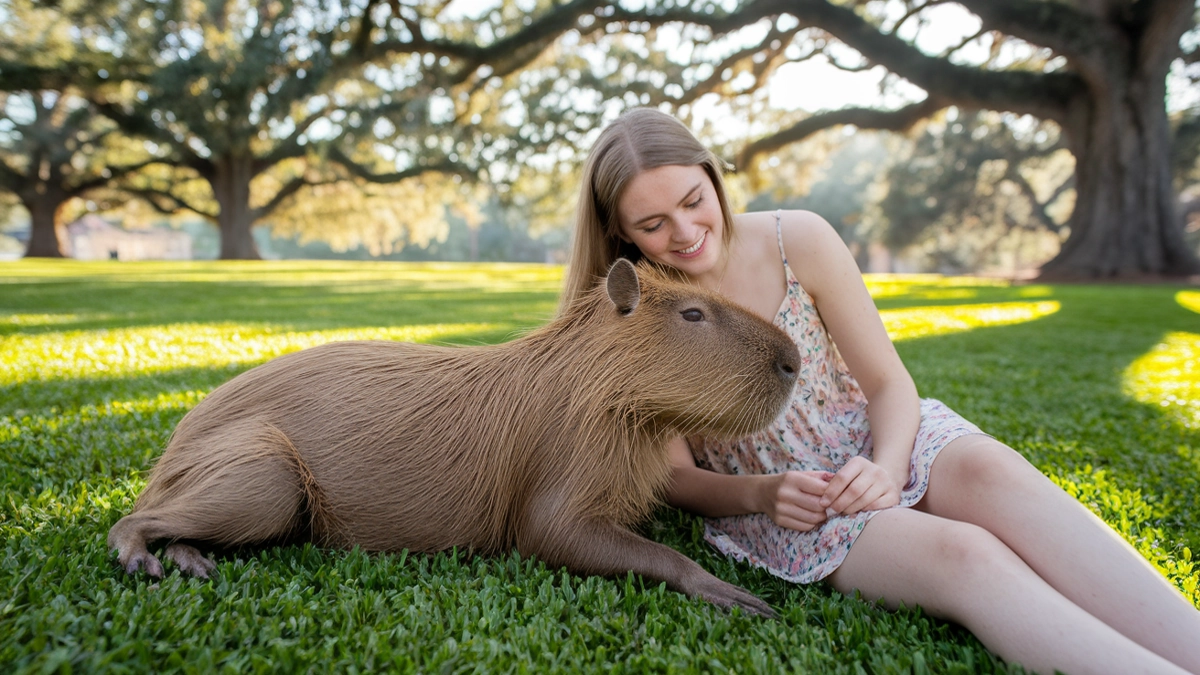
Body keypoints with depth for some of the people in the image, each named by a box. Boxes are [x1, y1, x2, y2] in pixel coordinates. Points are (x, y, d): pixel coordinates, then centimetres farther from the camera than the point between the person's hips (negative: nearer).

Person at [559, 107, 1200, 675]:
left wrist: (886, 470, -22)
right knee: (960, 553, -31)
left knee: (989, 471, -32)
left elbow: (890, 382, -3)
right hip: (771, 503, -1)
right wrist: (759, 494, -22)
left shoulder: (798, 240, -9)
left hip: (874, 443, 2)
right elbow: (679, 476, -3)